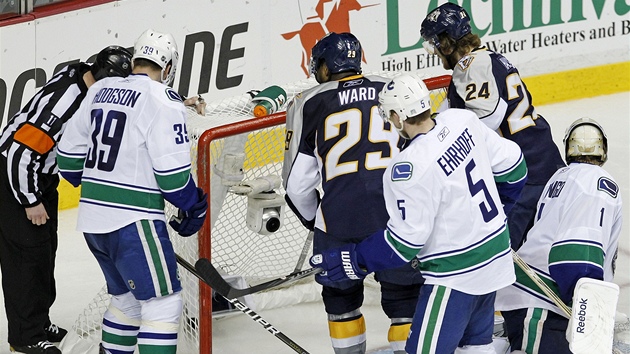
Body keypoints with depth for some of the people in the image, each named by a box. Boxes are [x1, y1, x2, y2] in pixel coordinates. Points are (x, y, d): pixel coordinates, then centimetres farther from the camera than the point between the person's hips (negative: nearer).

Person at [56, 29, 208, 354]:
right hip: (132, 221, -8)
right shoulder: (163, 100, -11)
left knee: (127, 298, 22)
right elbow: (172, 171, -15)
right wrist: (194, 206, 1)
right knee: (162, 301, -4)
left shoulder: (100, 90, 11)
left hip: (91, 218, 8)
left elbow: (68, 154, 16)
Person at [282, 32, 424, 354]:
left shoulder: (308, 104, 7)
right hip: (399, 212, 1)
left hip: (340, 216, -1)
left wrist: (314, 219, 26)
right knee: (405, 297, 10)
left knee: (340, 295, 20)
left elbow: (296, 181, 8)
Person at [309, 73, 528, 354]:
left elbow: (404, 242, -20)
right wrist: (495, 211, 24)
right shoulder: (462, 121, -5)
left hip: (457, 275, -8)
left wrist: (353, 261, -11)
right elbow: (512, 164, 7)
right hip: (495, 256, 8)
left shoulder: (410, 168, -26)